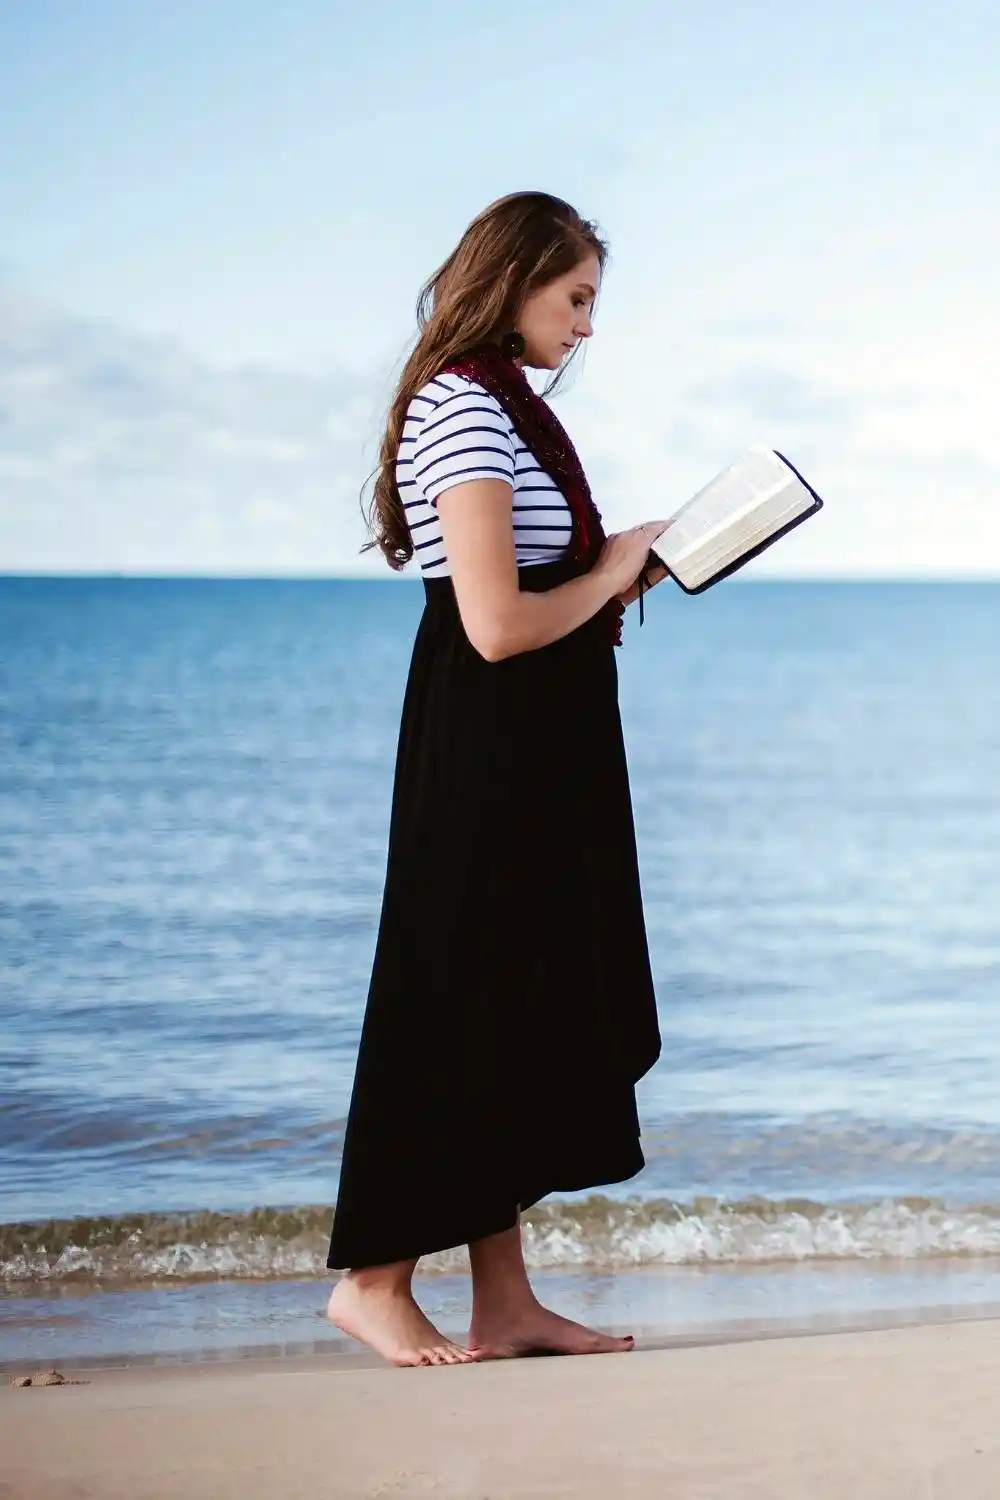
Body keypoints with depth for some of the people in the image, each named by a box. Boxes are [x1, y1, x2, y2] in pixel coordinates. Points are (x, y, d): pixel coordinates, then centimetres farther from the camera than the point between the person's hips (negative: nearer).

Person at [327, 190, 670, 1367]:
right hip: (489, 752, -10)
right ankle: (374, 1277, 8)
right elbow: (498, 623, -22)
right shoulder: (465, 410, -15)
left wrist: (620, 568, 5)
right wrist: (612, 574, -8)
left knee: (523, 1008, 10)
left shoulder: (500, 406, 17)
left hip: (536, 752, 10)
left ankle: (504, 1301, 16)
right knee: (458, 1003, -3)